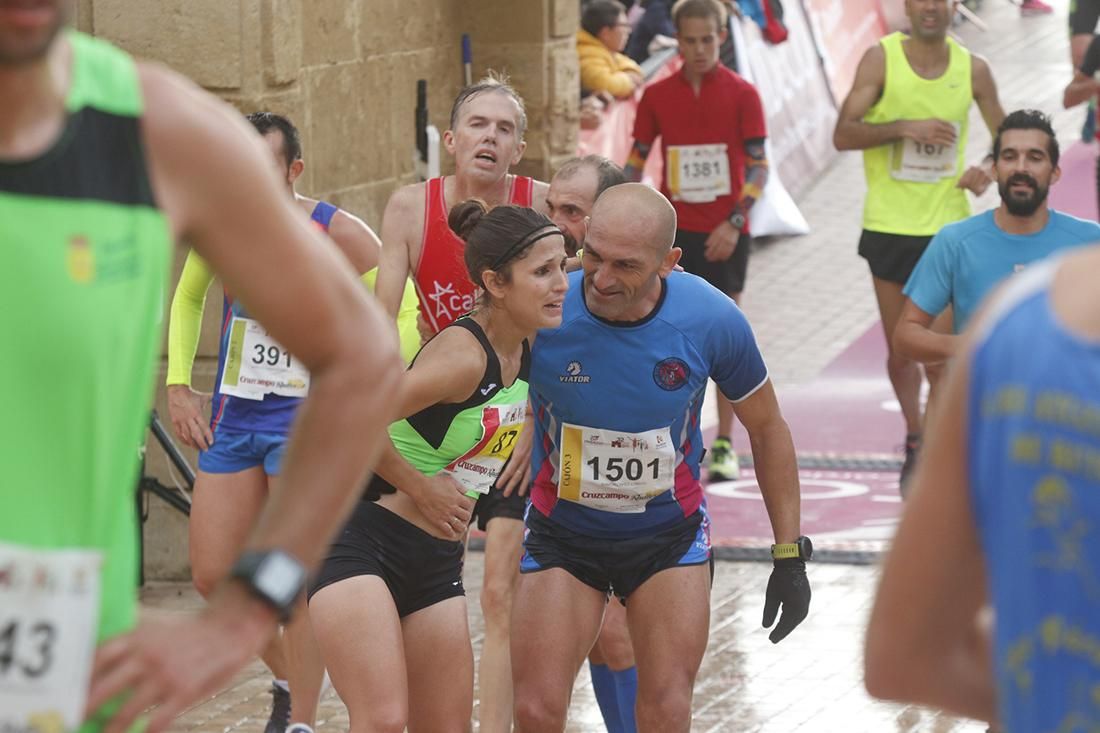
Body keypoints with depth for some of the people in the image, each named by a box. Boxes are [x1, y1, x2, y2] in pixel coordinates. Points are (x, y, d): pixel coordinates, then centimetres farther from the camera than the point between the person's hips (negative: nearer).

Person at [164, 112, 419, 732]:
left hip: (307, 420, -5)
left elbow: (406, 319, -9)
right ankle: (288, 680, 27)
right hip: (233, 418, 6)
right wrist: (179, 386, 12)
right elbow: (188, 298, 20)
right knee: (214, 576, 5)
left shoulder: (339, 234, -14)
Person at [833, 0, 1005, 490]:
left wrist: (988, 169, -8)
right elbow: (843, 134, -10)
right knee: (900, 351, 10)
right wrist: (905, 127, -22)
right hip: (889, 227, 0)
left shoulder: (972, 69, 1)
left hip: (948, 228, 0)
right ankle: (914, 440, 31)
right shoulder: (881, 59, -4)